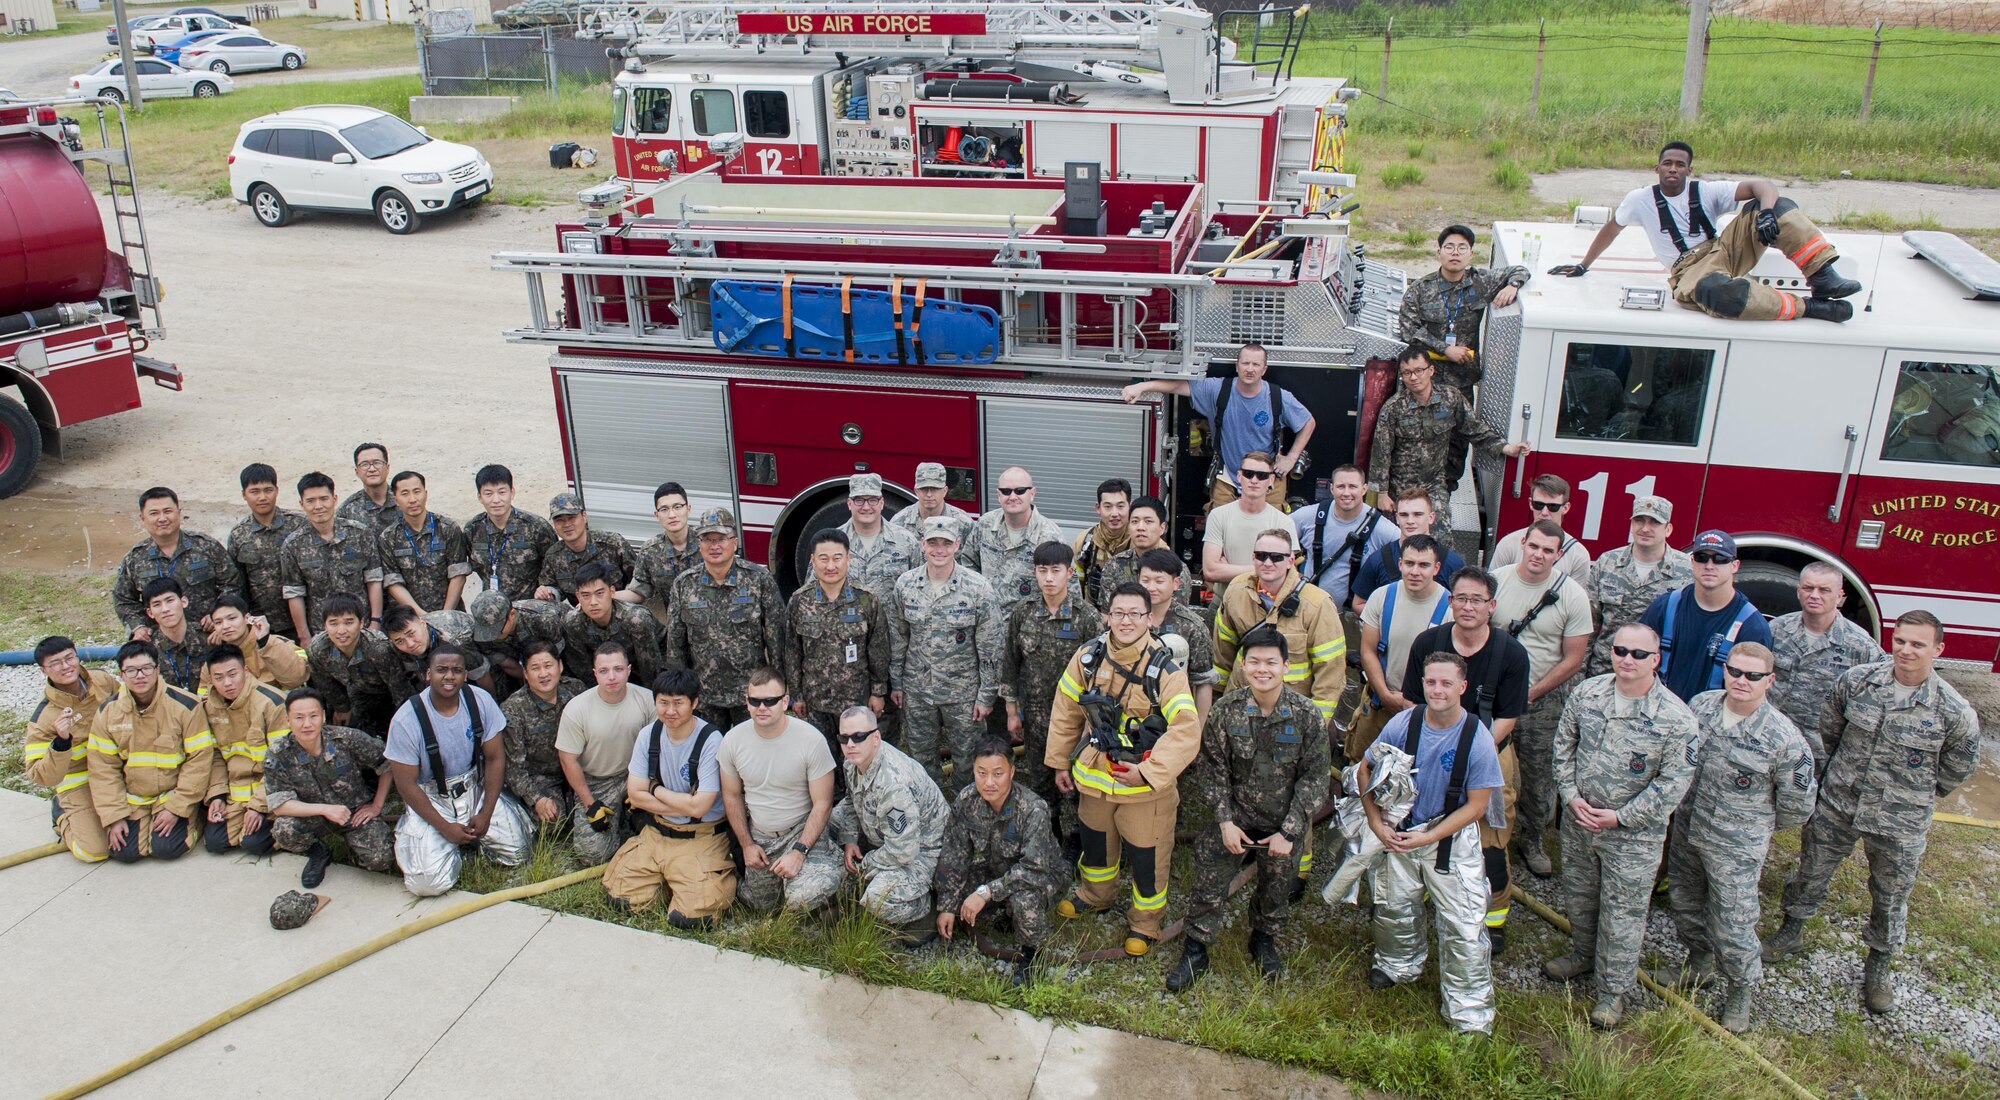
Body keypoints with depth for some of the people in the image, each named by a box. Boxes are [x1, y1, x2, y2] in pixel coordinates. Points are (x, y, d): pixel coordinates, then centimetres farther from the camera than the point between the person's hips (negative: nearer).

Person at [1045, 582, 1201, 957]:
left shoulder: (1166, 669, -19)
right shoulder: (1088, 658, -6)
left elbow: (1186, 730, -23)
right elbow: (1066, 712, 6)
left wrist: (1148, 771, -26)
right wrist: (1061, 763, 10)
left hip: (1146, 784, -4)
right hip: (1094, 776, 4)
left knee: (1147, 855, 8)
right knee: (1095, 841, 25)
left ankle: (1145, 919, 33)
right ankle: (1096, 894, 52)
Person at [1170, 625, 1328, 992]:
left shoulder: (1306, 714, -15)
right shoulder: (1225, 710, -13)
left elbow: (1314, 777, -9)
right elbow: (1213, 769, -5)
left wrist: (1289, 831, -12)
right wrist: (1225, 821, -12)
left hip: (1284, 825, 0)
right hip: (1234, 819, 0)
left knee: (1277, 889, 18)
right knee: (1209, 885, 1)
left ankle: (1264, 940, 45)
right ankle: (1195, 951, 23)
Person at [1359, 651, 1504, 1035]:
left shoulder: (1477, 738, -19)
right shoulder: (1403, 724, -13)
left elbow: (1476, 805, -12)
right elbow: (1366, 769, 2)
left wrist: (1429, 838, -17)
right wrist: (1377, 824, -5)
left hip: (1453, 838, -3)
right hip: (1400, 831, 3)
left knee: (1463, 926, -4)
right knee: (1393, 907, 18)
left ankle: (1470, 1013, 11)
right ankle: (1399, 964, 48)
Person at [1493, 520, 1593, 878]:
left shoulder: (1572, 595, -9)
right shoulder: (1496, 580, -5)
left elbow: (1573, 660, -6)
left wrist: (1530, 694, -9)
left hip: (1543, 700, -1)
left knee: (1539, 775, 8)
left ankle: (1532, 840, 27)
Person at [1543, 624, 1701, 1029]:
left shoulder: (1675, 718, -18)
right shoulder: (1586, 694, -5)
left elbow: (1674, 781, -15)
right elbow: (1564, 745, 5)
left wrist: (1620, 817, -17)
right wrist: (1571, 796, -7)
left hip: (1633, 834, -4)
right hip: (1578, 821, 5)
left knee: (1622, 912, 7)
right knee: (1578, 894, 23)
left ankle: (1613, 989, 25)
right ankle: (1583, 954, 48)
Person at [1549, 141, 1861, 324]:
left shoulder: (1706, 192, 4)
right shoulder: (1641, 199, 4)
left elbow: (1763, 186, -4)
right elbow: (1611, 229, 18)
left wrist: (1766, 211, -27)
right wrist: (1583, 266, 19)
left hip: (1724, 251, 4)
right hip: (1690, 271, -4)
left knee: (1779, 206, -18)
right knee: (1718, 291, -45)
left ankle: (1822, 277, -26)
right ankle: (1809, 307, -34)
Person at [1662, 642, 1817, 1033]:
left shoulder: (1783, 738, -21)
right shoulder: (1700, 705, -7)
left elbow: (1797, 804, -8)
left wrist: (1755, 825, 4)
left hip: (1736, 848, -5)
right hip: (1685, 832, 5)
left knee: (1731, 926, 3)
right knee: (1684, 904, 23)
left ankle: (1741, 990, 30)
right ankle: (1700, 961, 50)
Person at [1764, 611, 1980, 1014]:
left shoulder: (1955, 712, -18)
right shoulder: (1856, 681, -13)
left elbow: (1957, 769, 0)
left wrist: (1913, 795, 8)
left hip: (1900, 824, -2)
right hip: (1836, 805, 2)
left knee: (1891, 898, 16)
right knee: (1811, 872, 18)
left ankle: (1879, 965, 39)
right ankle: (1792, 930, 43)